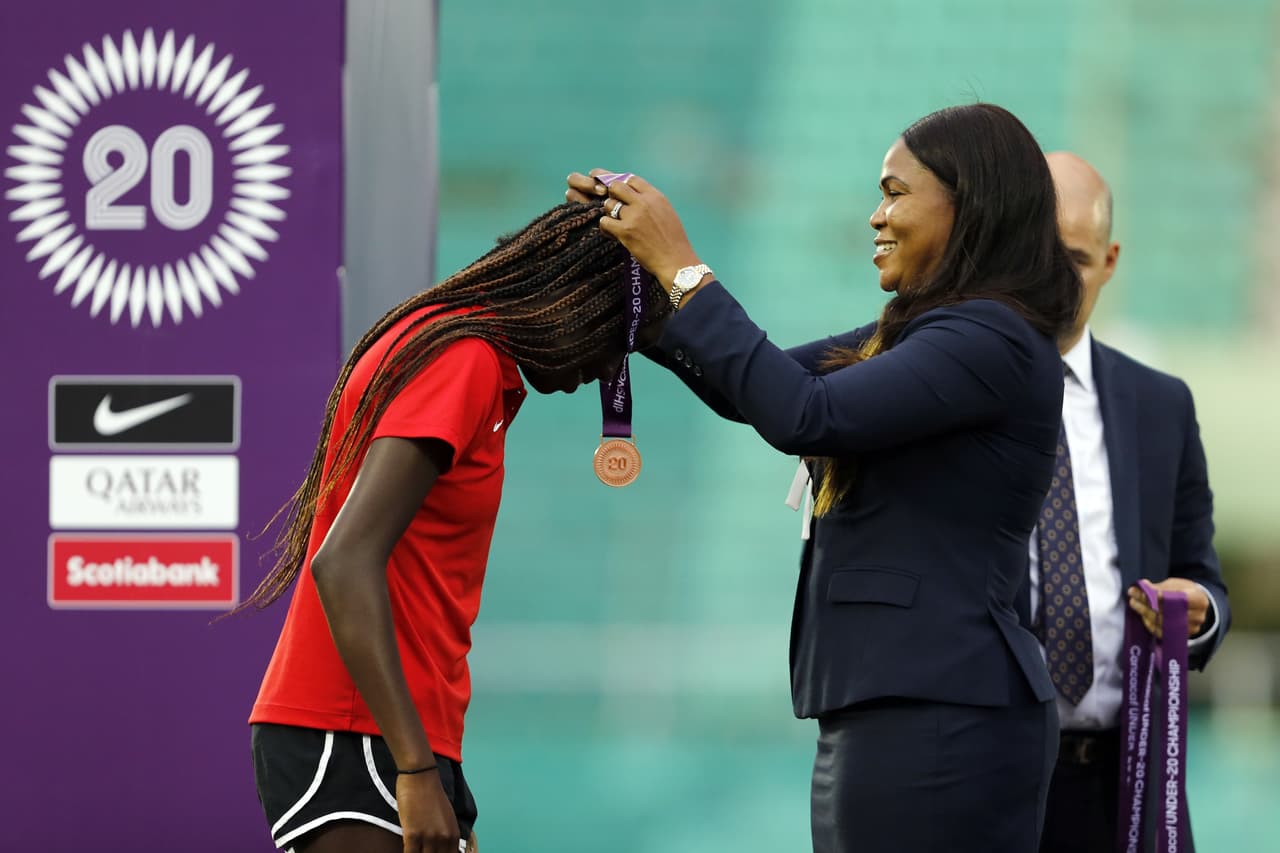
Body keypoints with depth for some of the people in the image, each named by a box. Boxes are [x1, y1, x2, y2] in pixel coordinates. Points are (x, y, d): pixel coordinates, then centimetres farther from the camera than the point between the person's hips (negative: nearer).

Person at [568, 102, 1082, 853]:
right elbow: (753, 389, 23)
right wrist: (639, 262, 14)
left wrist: (682, 268, -13)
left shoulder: (992, 342, -13)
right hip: (889, 712, 10)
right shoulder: (922, 334, 19)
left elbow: (801, 415, -21)